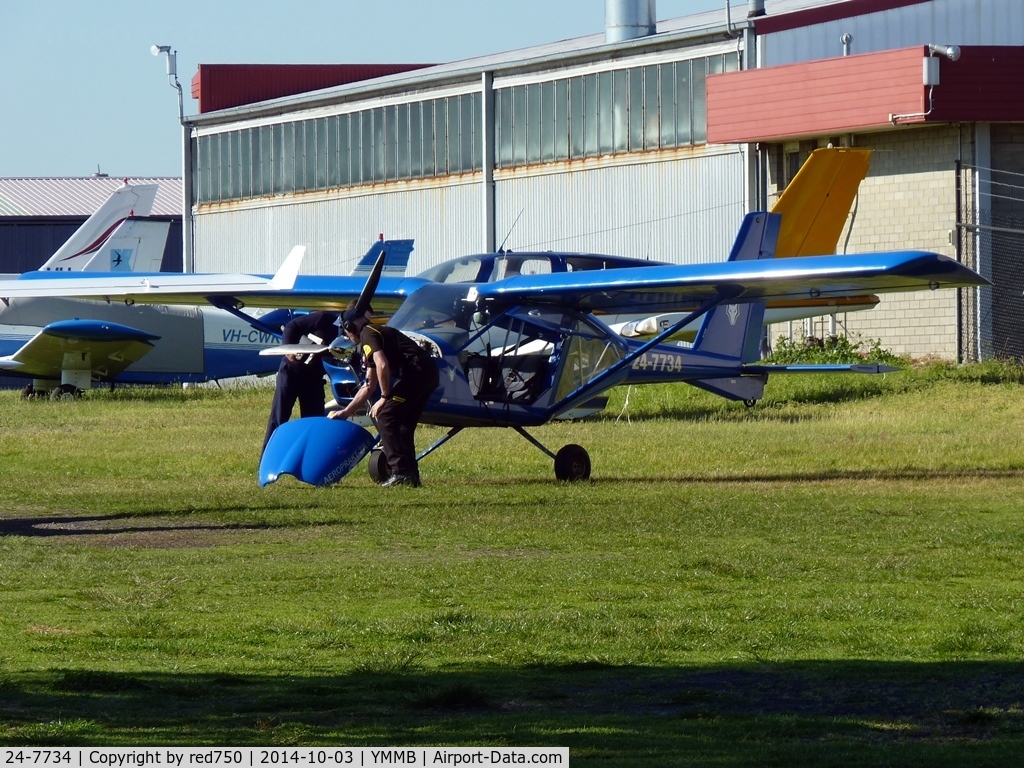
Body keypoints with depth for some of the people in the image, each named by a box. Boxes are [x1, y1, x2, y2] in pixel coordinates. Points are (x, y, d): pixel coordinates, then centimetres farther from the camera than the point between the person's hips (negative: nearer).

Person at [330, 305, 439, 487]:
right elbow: (369, 386, 33)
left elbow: (382, 365, -19)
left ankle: (400, 472, -10)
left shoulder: (367, 335, -1)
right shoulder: (378, 333, 29)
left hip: (416, 372, -10)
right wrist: (346, 412, 35)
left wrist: (385, 397, -7)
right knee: (403, 423, 17)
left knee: (385, 417, -6)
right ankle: (411, 475, 18)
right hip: (429, 372, 10)